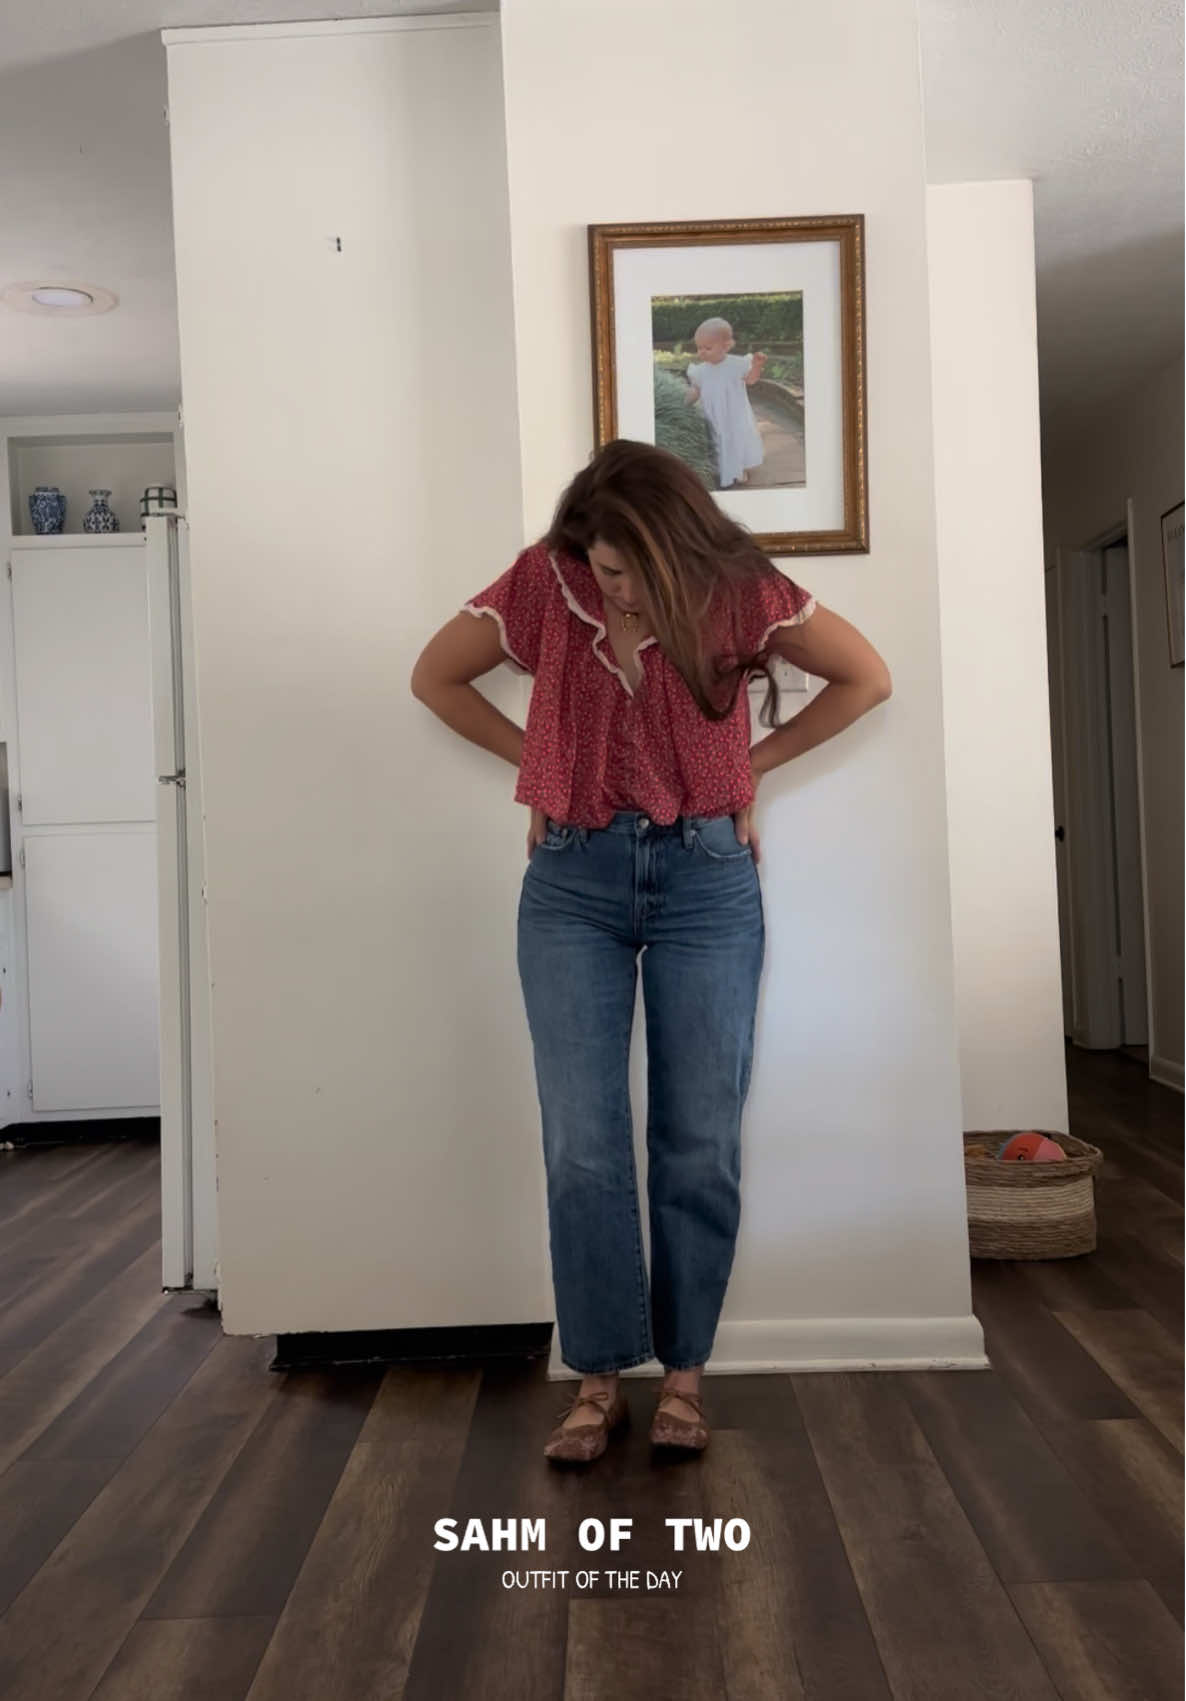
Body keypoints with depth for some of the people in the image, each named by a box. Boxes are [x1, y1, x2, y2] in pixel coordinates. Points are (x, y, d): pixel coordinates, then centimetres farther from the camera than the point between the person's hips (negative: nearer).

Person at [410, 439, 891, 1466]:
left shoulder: (740, 590, -6)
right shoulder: (542, 585, -4)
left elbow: (867, 679, 4)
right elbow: (434, 678, 9)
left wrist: (755, 764, 1)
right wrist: (537, 761, 3)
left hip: (706, 878, 0)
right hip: (574, 881, 1)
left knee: (700, 1142, 3)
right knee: (582, 1143, 0)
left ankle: (685, 1372, 19)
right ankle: (599, 1377, 14)